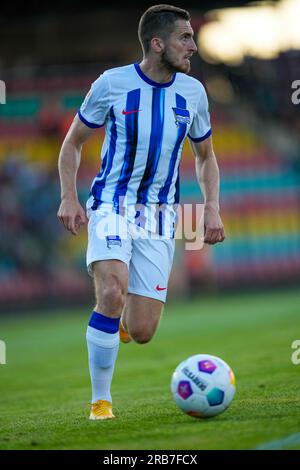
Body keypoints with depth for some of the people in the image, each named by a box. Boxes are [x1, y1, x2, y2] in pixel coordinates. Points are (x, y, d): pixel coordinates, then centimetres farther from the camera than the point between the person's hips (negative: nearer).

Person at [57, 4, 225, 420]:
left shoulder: (193, 92, 3)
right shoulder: (112, 84, -6)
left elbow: (205, 156, 18)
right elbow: (73, 143, 6)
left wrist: (212, 207, 3)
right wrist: (69, 198, -7)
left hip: (160, 217, 3)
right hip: (112, 205, -3)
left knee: (141, 333, -4)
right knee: (112, 294, -28)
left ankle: (120, 321, 36)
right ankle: (100, 400, -12)